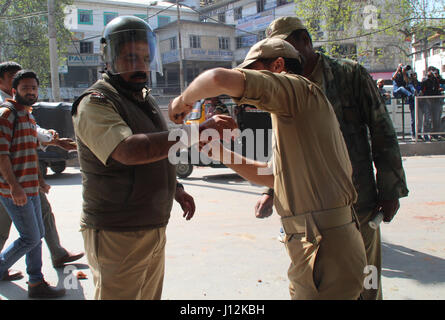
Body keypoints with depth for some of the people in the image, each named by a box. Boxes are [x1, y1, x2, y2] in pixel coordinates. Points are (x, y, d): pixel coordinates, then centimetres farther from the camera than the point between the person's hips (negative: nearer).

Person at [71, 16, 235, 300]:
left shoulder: (146, 99, 13)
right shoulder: (95, 103, -16)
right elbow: (129, 151, -35)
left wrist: (176, 189, 16)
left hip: (154, 230, 9)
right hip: (117, 235, -8)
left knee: (150, 294, 18)